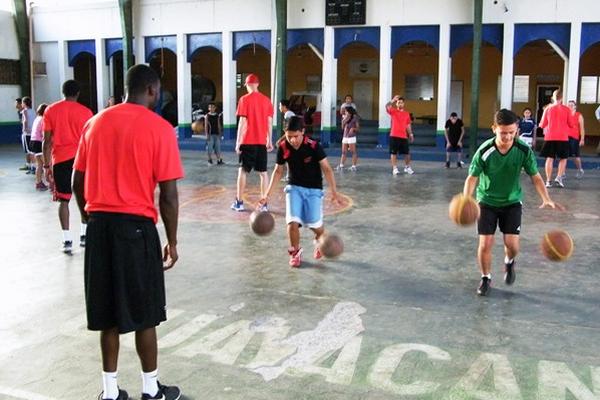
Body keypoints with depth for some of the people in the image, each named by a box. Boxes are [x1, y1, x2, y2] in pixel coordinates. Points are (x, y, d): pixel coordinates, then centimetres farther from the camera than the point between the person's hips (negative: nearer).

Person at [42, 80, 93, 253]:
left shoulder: (50, 110, 3)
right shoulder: (85, 111, -1)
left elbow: (47, 141, 0)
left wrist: (47, 166, 5)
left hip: (60, 160, 0)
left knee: (64, 200, 5)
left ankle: (67, 240, -1)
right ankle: (84, 235, 18)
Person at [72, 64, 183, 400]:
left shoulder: (95, 122, 9)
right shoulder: (159, 128, -7)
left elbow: (78, 183, 11)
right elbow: (168, 194, -10)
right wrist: (172, 241, -1)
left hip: (99, 224, 5)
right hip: (136, 226, -5)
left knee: (108, 312, 13)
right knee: (143, 314, 8)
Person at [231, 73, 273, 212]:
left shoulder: (244, 99, -6)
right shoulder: (266, 100, 5)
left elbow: (242, 122, -9)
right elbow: (269, 122, 6)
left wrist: (238, 142, -6)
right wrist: (269, 140, 14)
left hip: (248, 141, -3)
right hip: (262, 142, 3)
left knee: (242, 171, 7)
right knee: (263, 172, 6)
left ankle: (239, 202, 9)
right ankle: (264, 203, 5)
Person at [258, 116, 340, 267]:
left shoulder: (314, 146, -20)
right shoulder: (283, 148, -11)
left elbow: (326, 168, -14)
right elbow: (278, 171, 3)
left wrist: (334, 191, -24)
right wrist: (267, 194, -1)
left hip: (313, 189, -2)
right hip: (294, 187, 2)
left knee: (314, 224, -10)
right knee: (293, 222, -15)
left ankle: (320, 240, 28)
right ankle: (295, 252, 12)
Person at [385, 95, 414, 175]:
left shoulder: (407, 114, 12)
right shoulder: (393, 111, 3)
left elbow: (408, 125, 16)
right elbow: (387, 106, -17)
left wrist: (411, 134, 6)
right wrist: (393, 100, -31)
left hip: (404, 136, 3)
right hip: (394, 136, -3)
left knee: (407, 153, 5)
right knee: (393, 153, -1)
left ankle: (407, 168, 21)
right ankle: (395, 168, 5)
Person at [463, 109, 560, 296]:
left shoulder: (524, 151, -16)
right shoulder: (484, 151, -21)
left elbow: (535, 176, -8)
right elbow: (472, 177, -18)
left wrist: (546, 199, -23)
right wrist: (466, 199, -36)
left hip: (512, 201, 1)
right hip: (487, 201, -1)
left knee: (512, 243, -8)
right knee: (485, 243, -6)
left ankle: (509, 262, 29)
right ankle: (486, 278, 20)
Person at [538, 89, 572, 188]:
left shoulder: (548, 109, -1)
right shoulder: (566, 109, -3)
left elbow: (542, 125, 4)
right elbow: (571, 125, 3)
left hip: (550, 137, 1)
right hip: (563, 138, -1)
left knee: (549, 159, 5)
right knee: (563, 158, 13)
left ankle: (548, 181, 2)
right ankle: (559, 177, -1)